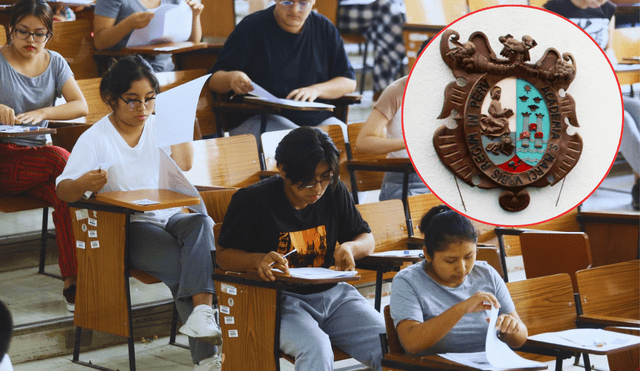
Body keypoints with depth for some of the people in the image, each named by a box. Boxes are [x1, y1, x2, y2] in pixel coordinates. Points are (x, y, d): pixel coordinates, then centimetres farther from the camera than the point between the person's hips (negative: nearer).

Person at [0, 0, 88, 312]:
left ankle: (73, 279, -29)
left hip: (37, 153, 3)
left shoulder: (55, 63, 11)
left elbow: (81, 105, -2)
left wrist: (42, 113, -20)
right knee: (63, 161, -34)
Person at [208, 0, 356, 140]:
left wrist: (316, 90, -9)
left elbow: (349, 81, 11)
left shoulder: (324, 28, 12)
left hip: (316, 118, 4)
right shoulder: (251, 28, 1)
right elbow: (213, 80, -1)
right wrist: (231, 78, -27)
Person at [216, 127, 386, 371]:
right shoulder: (253, 201, -6)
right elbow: (224, 254, 1)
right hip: (280, 299, -4)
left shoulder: (334, 193, 6)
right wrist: (258, 260, -22)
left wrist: (349, 248, -8)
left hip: (333, 294, 4)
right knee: (316, 351, -36)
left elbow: (367, 238, 18)